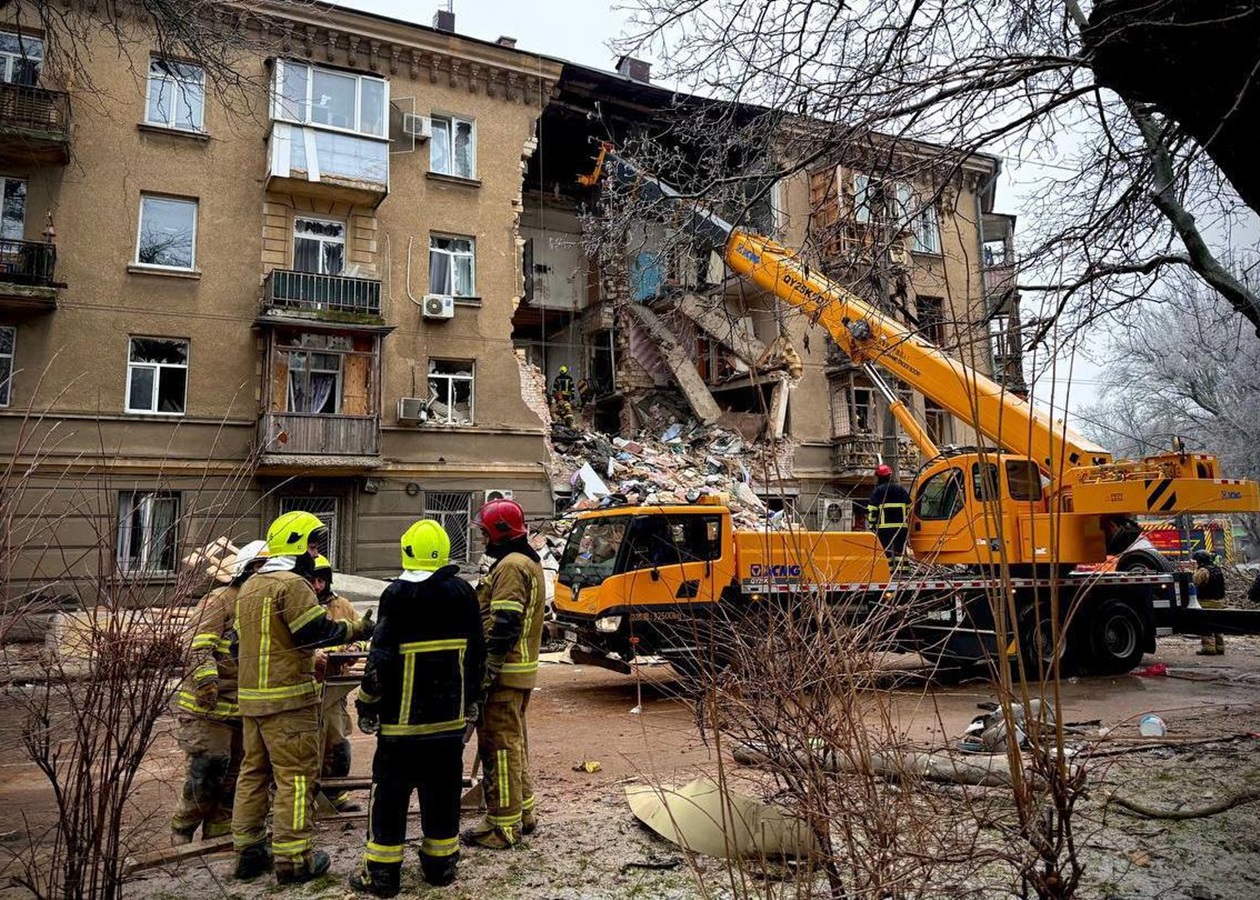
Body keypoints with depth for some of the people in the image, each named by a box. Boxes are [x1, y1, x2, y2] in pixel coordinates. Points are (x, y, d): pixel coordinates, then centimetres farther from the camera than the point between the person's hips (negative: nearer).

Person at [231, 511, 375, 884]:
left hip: (251, 696, 9)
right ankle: (293, 859, 2)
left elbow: (240, 643, 19)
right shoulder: (291, 584, -15)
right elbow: (319, 630, -19)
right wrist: (359, 629, -5)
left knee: (254, 771, 15)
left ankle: (247, 851, 22)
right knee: (296, 775, -2)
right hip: (288, 698, -9)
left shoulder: (249, 587, 15)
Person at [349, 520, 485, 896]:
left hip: (404, 718, -5)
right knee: (443, 793, 14)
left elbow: (381, 658, -15)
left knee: (390, 794, 7)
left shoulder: (399, 595, -13)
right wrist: (470, 705, 18)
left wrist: (367, 706, -1)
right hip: (450, 717, 5)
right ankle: (441, 865, 24)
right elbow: (476, 656, 8)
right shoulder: (463, 593, 2)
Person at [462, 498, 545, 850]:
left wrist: (486, 671, -21)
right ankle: (524, 811, 30)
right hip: (523, 669, 10)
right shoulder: (529, 562, 16)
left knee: (499, 745, -2)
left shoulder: (511, 565, -17)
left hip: (503, 673, -10)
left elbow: (504, 625, -24)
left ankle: (503, 825, 6)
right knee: (514, 741, 19)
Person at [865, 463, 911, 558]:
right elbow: (909, 507, 12)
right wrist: (907, 521, 19)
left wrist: (872, 523, 3)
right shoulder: (901, 490, 10)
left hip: (884, 527, -4)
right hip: (901, 526, 4)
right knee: (900, 551, 10)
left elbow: (871, 510, -8)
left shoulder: (877, 491, -5)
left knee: (886, 552, -4)